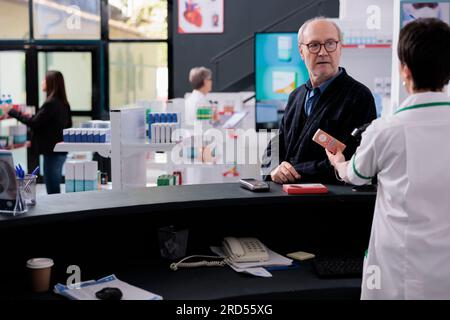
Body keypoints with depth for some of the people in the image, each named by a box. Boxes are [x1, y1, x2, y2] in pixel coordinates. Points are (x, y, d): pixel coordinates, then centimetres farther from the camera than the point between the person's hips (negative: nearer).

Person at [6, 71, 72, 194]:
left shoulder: (51, 103, -17)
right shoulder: (64, 104, 9)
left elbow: (34, 122, -17)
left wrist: (12, 112, -9)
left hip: (51, 151, -9)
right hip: (60, 150, 9)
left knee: (52, 190, -5)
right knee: (55, 188, 16)